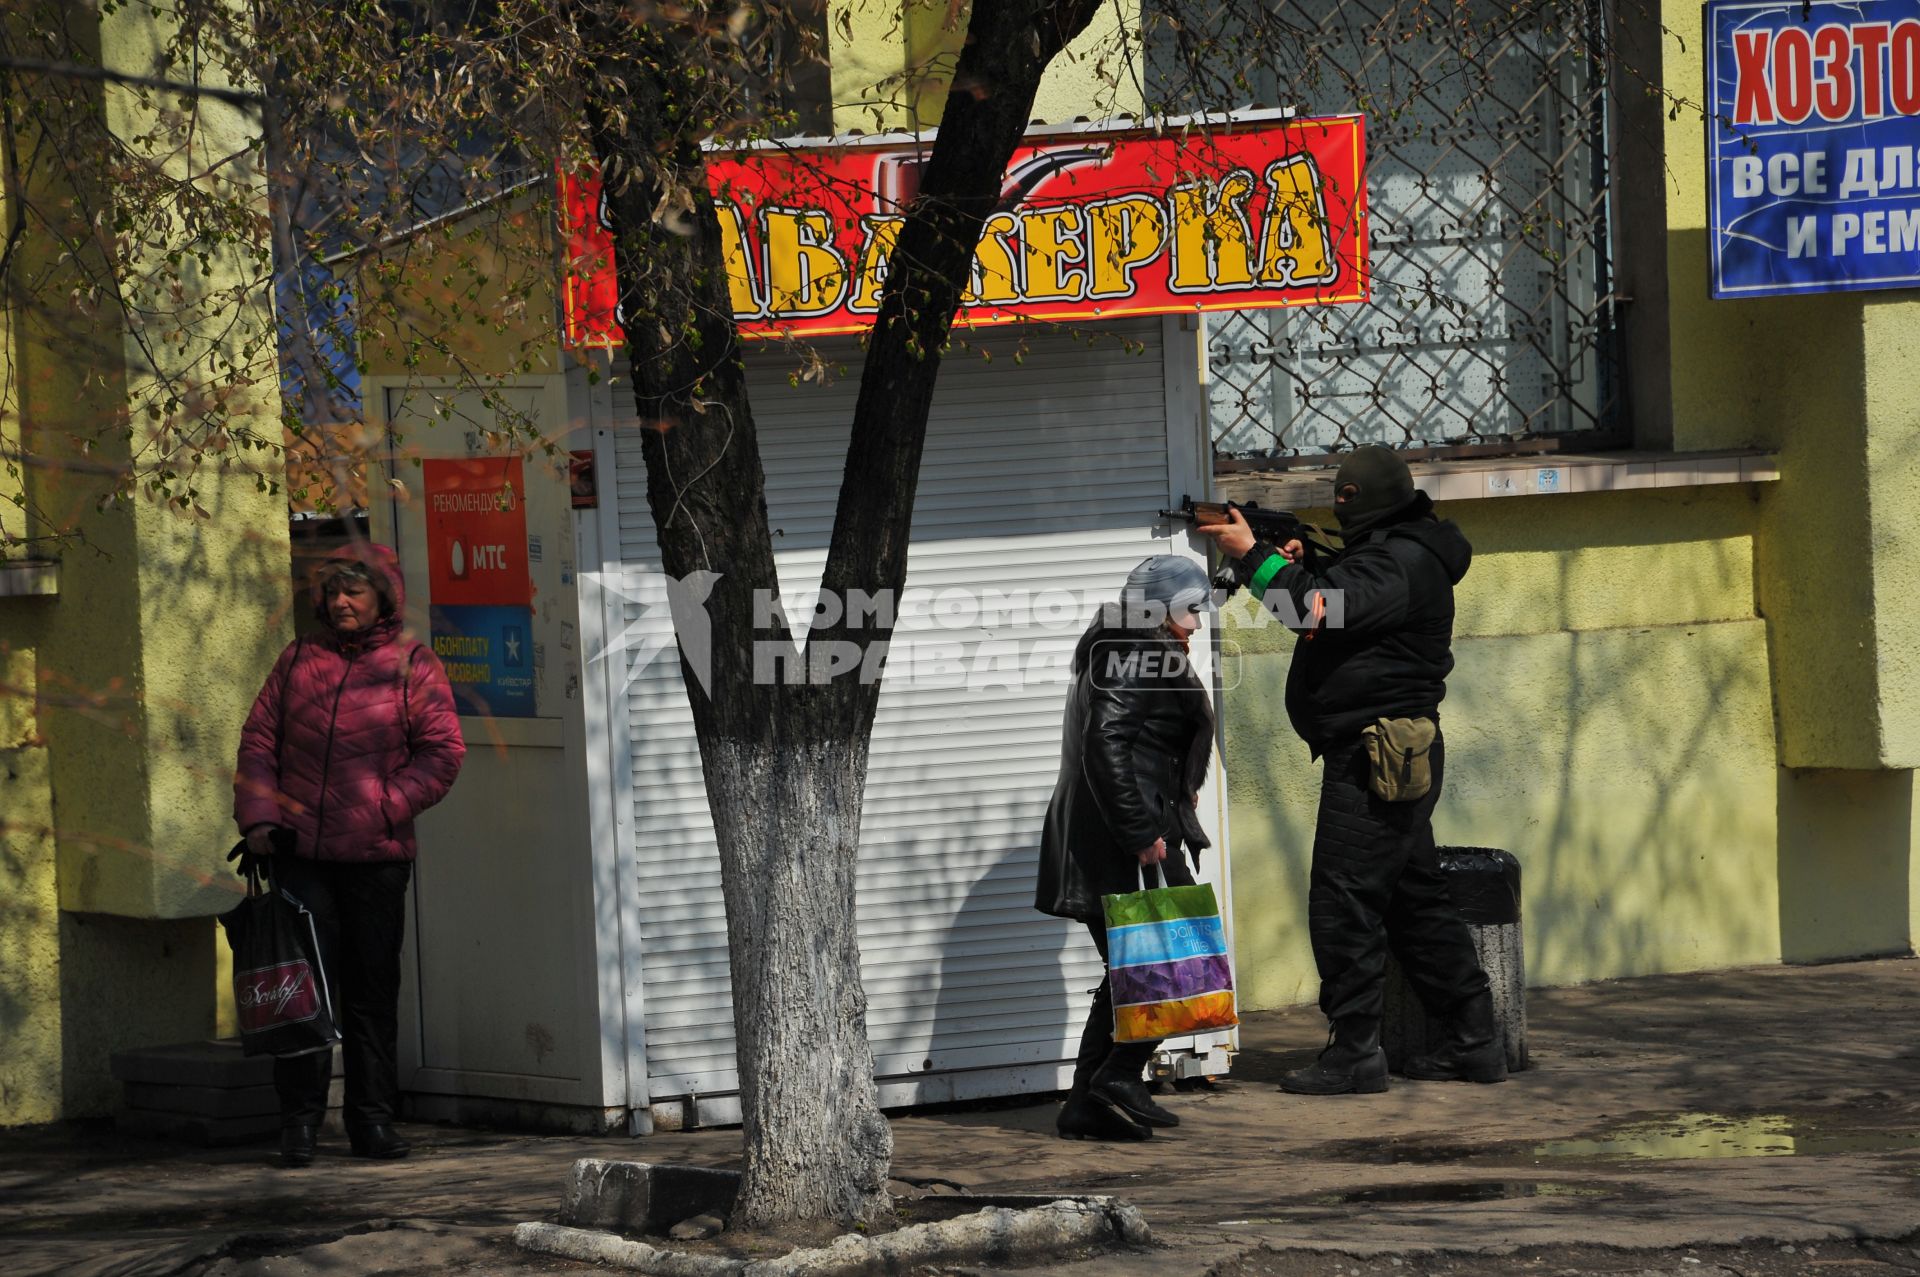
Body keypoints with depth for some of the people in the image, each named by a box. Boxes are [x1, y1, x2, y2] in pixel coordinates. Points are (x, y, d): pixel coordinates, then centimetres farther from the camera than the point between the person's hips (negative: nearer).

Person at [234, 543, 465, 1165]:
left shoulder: (412, 666, 2)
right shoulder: (299, 661, 11)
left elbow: (442, 751, -1)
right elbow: (258, 740, 13)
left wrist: (384, 807, -11)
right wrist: (258, 816, 0)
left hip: (376, 856, -1)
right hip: (300, 851, 1)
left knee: (373, 989, 5)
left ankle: (371, 1118, 13)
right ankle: (299, 1119, 2)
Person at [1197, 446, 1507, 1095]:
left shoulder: (1403, 562, -15)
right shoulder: (1387, 553, 19)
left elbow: (1329, 609, -28)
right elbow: (1334, 609, 21)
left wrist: (1253, 555, -23)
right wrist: (1301, 566, 2)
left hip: (1376, 757, -11)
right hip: (1385, 757, 11)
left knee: (1343, 904, -9)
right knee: (1416, 900, 14)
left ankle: (1354, 1052, -7)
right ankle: (1474, 1041, 17)